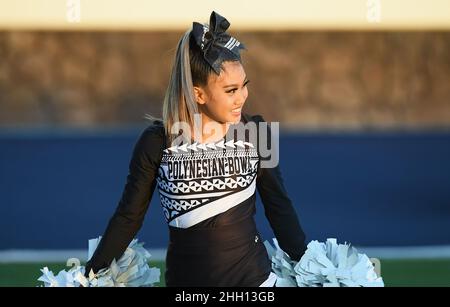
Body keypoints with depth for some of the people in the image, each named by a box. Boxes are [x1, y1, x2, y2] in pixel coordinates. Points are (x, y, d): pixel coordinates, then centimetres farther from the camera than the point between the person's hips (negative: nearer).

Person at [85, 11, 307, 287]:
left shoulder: (255, 133, -5)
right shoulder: (156, 142, -10)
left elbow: (279, 206, 5)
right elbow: (129, 216, 0)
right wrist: (91, 274, 0)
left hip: (253, 276, 1)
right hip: (184, 278, -1)